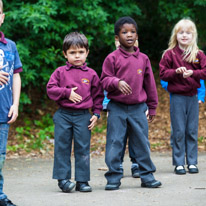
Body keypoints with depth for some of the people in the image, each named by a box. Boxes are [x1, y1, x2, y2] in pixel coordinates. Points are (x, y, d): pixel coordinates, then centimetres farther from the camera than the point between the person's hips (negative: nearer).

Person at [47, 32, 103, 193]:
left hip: (83, 116, 0)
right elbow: (51, 89, -1)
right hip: (63, 115, 0)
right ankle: (63, 179, 6)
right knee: (62, 147, 0)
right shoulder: (60, 72, 4)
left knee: (83, 148, 2)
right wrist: (67, 93, -12)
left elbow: (98, 95, 10)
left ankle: (82, 181, 8)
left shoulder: (91, 74, 6)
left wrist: (96, 114, 3)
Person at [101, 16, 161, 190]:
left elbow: (149, 83, 13)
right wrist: (117, 82, -24)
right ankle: (114, 178, 5)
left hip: (138, 108, 2)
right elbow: (105, 80, -2)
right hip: (117, 108, -2)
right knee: (115, 143, -1)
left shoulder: (143, 59, 7)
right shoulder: (112, 58, -2)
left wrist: (152, 107, 16)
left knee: (142, 142, 5)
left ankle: (147, 176, 14)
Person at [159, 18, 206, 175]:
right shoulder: (170, 54, -1)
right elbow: (162, 73, -2)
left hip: (193, 97, 2)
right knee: (179, 131, 0)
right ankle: (179, 164, 5)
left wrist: (192, 73, -17)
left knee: (192, 131, 6)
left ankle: (192, 162, 14)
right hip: (177, 97, -2)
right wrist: (176, 72, -17)